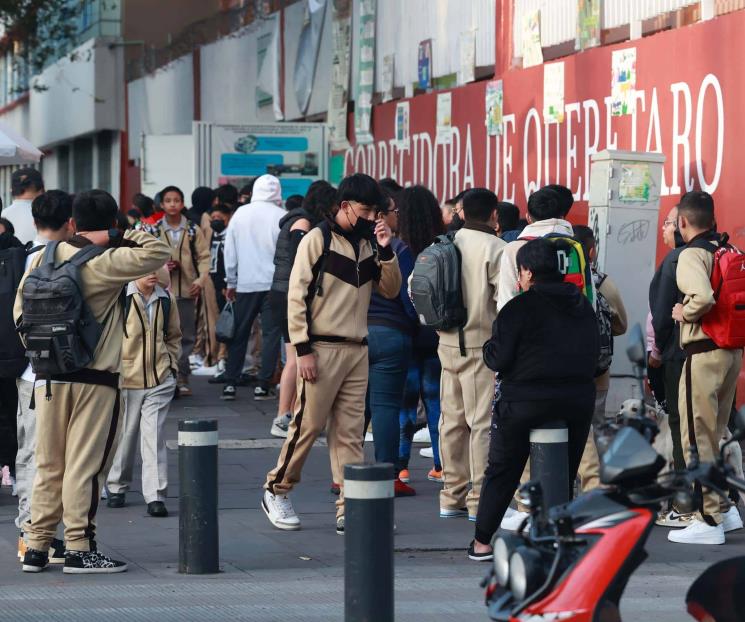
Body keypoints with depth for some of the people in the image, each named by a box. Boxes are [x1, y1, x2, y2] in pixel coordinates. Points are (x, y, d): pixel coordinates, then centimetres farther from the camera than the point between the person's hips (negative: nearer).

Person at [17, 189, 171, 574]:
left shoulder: (44, 258, 5)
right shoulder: (106, 263, -13)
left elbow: (20, 307, 9)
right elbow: (157, 253, -17)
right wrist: (119, 236, -8)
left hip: (48, 378, 5)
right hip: (95, 380, -5)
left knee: (48, 466, 12)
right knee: (85, 466, -1)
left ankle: (36, 547, 14)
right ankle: (79, 549, 1)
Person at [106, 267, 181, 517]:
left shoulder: (166, 300, 6)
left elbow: (174, 336, 20)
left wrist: (172, 364, 11)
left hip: (160, 380, 2)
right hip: (126, 379, -2)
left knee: (154, 437, -5)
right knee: (125, 435, 10)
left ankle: (155, 496, -6)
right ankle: (116, 488, 29)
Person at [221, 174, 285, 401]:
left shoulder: (240, 214, 5)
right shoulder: (281, 216, -6)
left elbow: (230, 251, 10)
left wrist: (231, 282, 18)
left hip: (245, 284, 3)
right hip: (273, 283, -3)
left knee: (239, 334, 10)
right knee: (271, 333, 2)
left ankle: (230, 384, 9)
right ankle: (263, 386, -2)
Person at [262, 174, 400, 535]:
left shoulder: (366, 244, 12)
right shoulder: (318, 240, -5)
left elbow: (390, 290, 11)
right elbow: (296, 296, -8)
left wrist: (386, 251, -4)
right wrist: (303, 349, -13)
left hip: (357, 351, 6)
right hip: (322, 349, -6)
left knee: (350, 433, 3)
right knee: (307, 425, -3)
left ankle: (348, 510, 2)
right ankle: (276, 492, 14)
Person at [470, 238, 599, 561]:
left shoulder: (519, 307, -10)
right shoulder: (583, 306, 8)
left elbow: (498, 358, -10)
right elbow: (594, 353, 15)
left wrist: (488, 347, 10)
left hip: (526, 401, -4)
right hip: (578, 399, 4)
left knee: (502, 472, 8)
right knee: (565, 474, 13)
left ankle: (482, 541, 11)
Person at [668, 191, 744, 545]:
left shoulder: (692, 254, -12)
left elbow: (703, 297, -29)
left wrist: (685, 314, -11)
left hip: (704, 352, -8)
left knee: (697, 437, -2)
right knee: (716, 434, 19)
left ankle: (709, 521, -1)